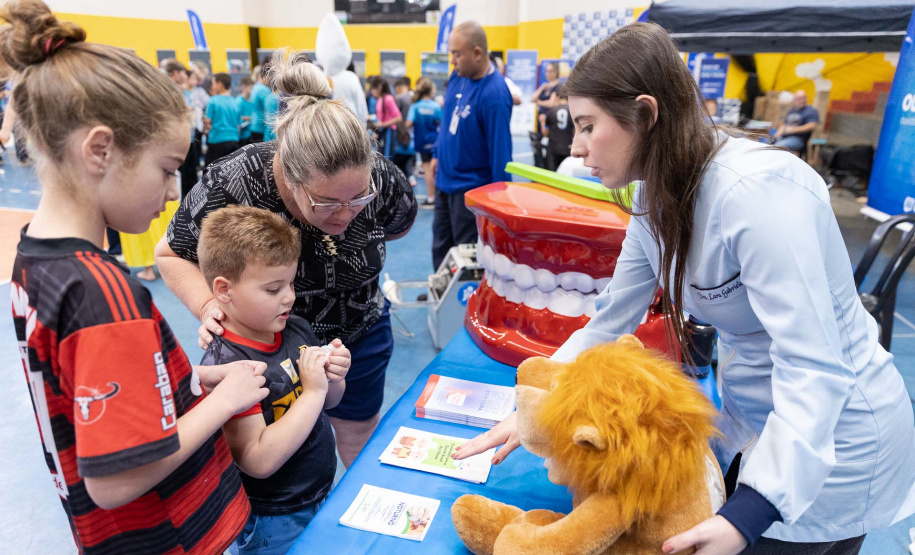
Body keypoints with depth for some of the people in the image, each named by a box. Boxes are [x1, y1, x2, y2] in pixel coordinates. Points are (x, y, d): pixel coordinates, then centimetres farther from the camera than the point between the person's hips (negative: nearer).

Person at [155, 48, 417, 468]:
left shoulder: (381, 180, -25)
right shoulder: (232, 185, -32)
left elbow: (398, 224, 2)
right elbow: (171, 253, -13)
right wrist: (208, 306, -29)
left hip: (358, 337, 2)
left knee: (361, 445, 22)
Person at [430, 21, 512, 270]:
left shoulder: (494, 95, -24)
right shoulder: (458, 77, 1)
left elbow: (500, 150, -22)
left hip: (470, 188, -8)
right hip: (445, 180, 8)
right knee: (441, 247, 17)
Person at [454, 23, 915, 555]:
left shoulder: (756, 192, -30)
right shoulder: (657, 203, -5)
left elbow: (814, 368, -31)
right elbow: (607, 324, -1)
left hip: (830, 442, -7)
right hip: (751, 425, 7)